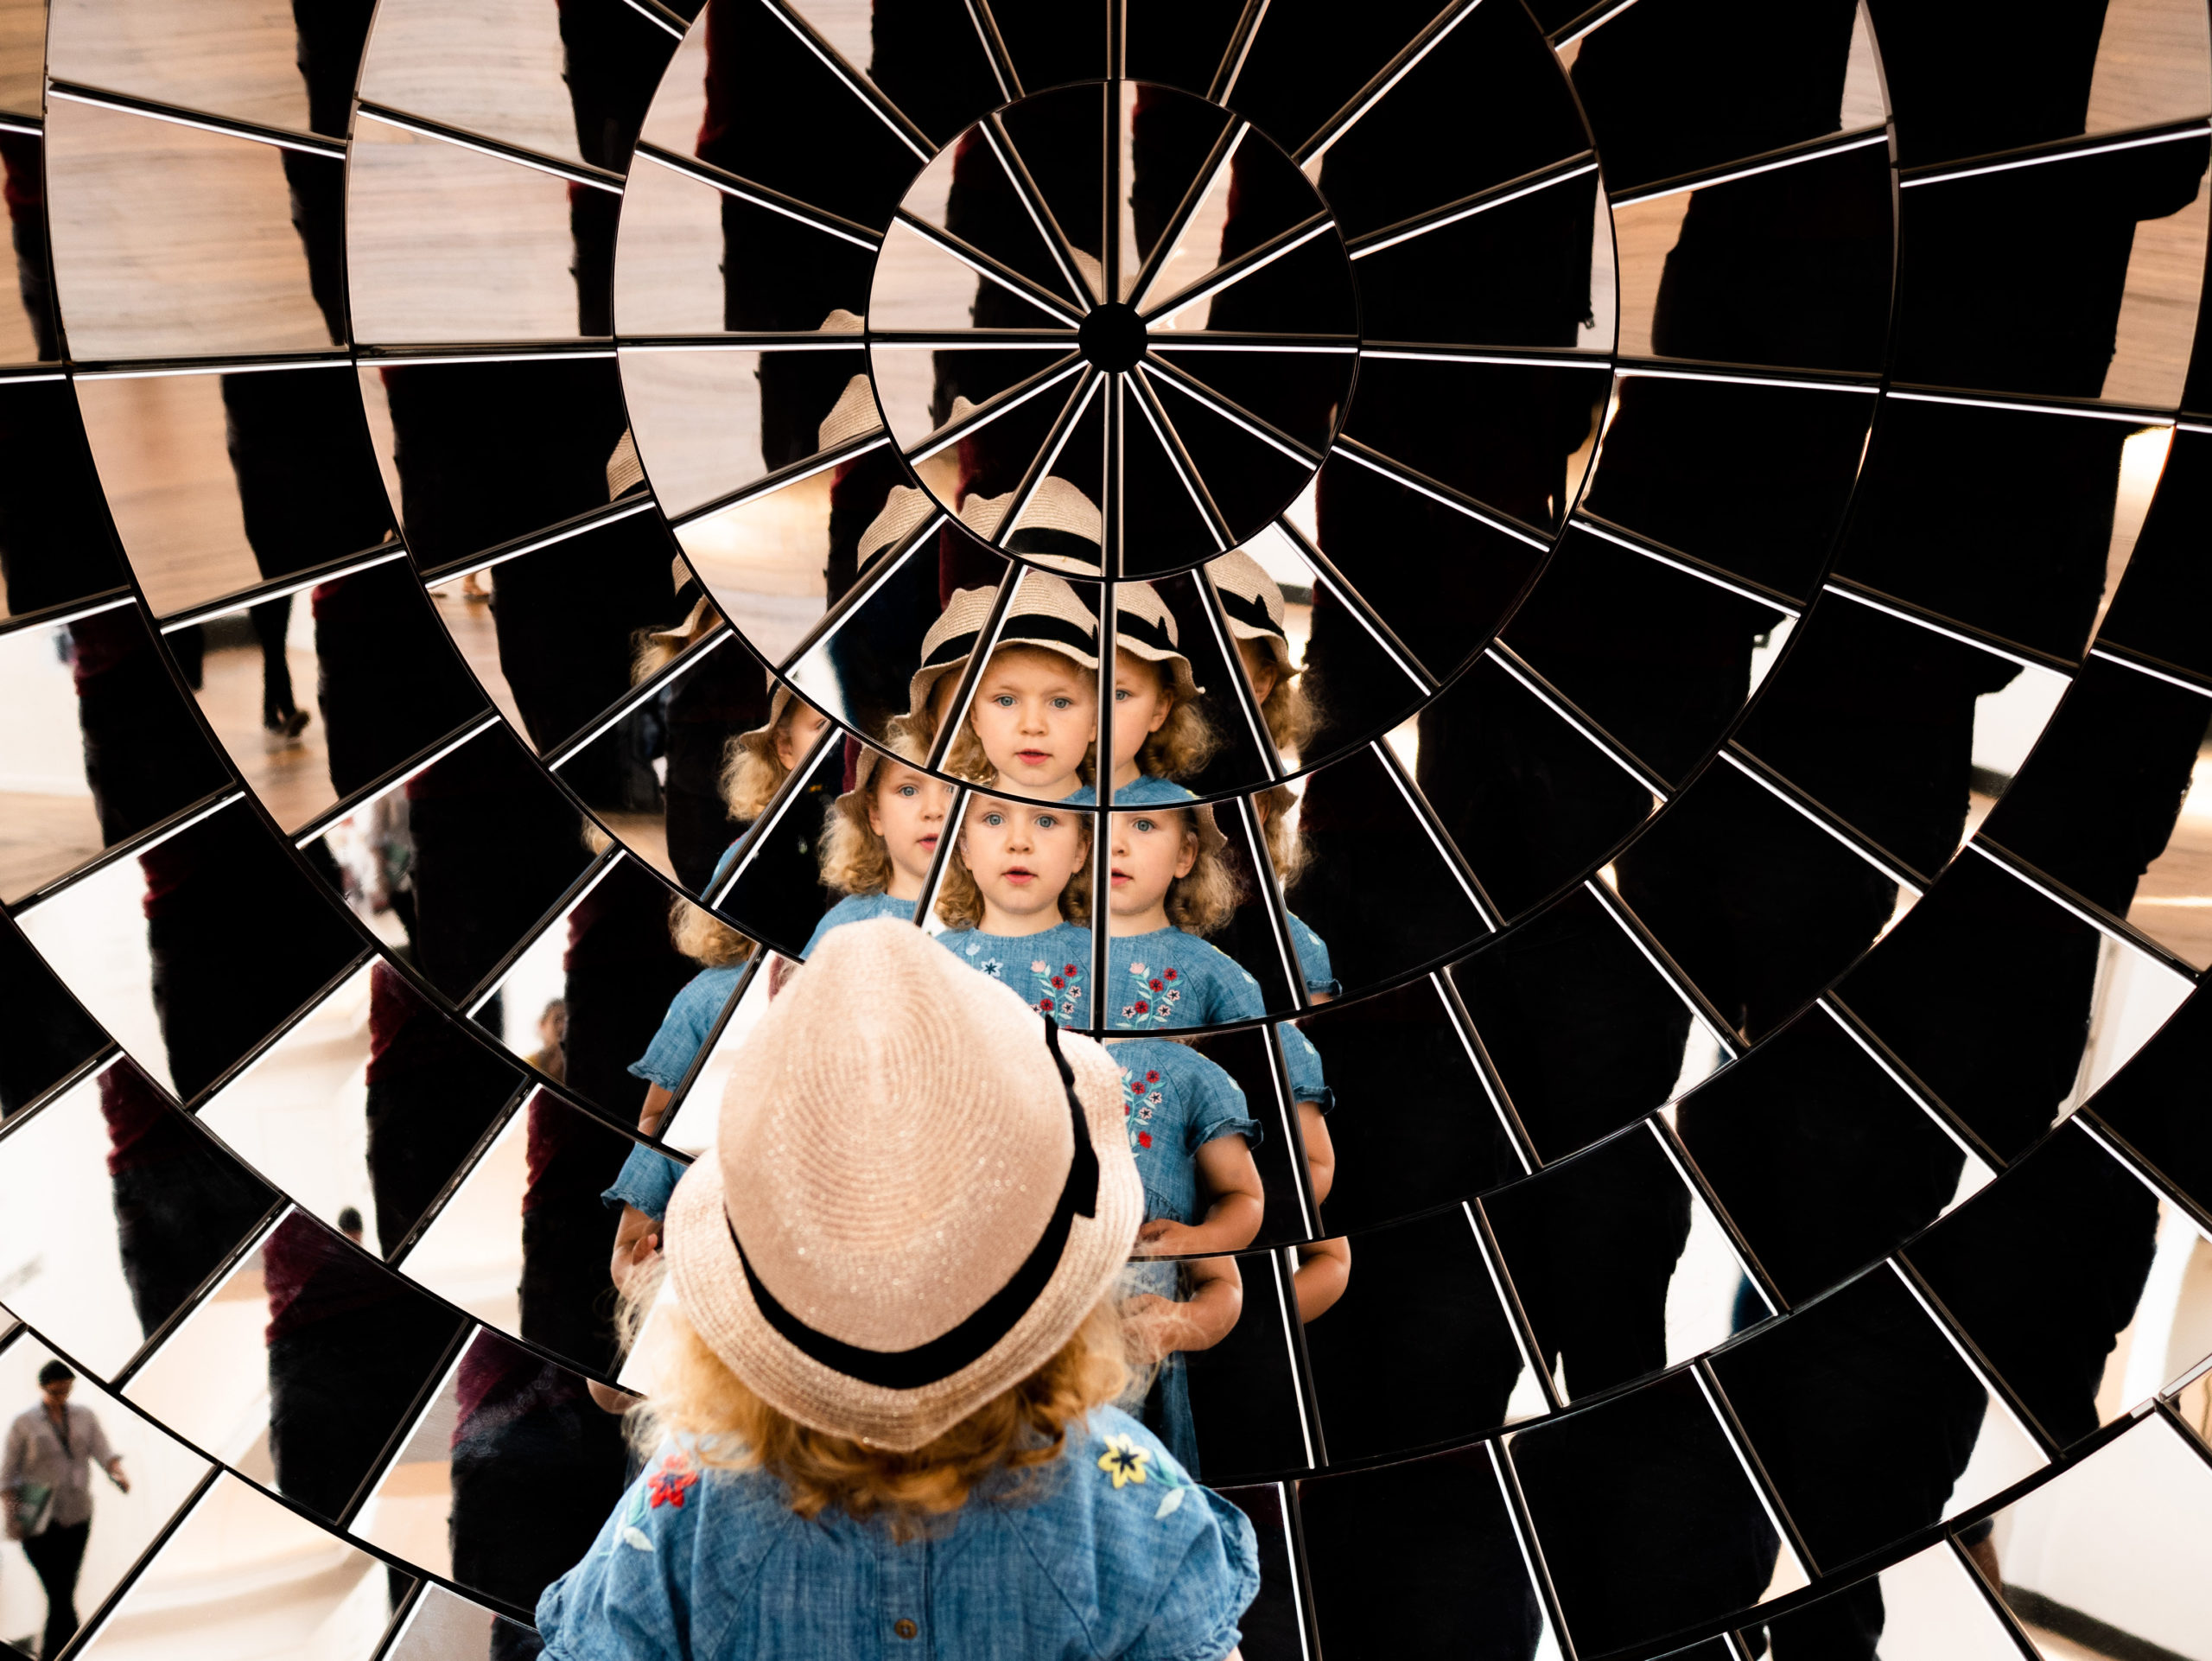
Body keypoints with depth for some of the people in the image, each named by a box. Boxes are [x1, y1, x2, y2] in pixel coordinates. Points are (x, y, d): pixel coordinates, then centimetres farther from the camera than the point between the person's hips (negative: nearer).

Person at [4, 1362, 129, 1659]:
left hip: (77, 1516, 3)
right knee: (60, 1593, -9)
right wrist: (12, 1516, -9)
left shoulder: (85, 1417, 7)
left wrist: (119, 1473, -24)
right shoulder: (24, 1423, -1)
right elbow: (9, 1473, 0)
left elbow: (103, 1452, -4)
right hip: (40, 1520, -3)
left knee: (64, 1591, 10)